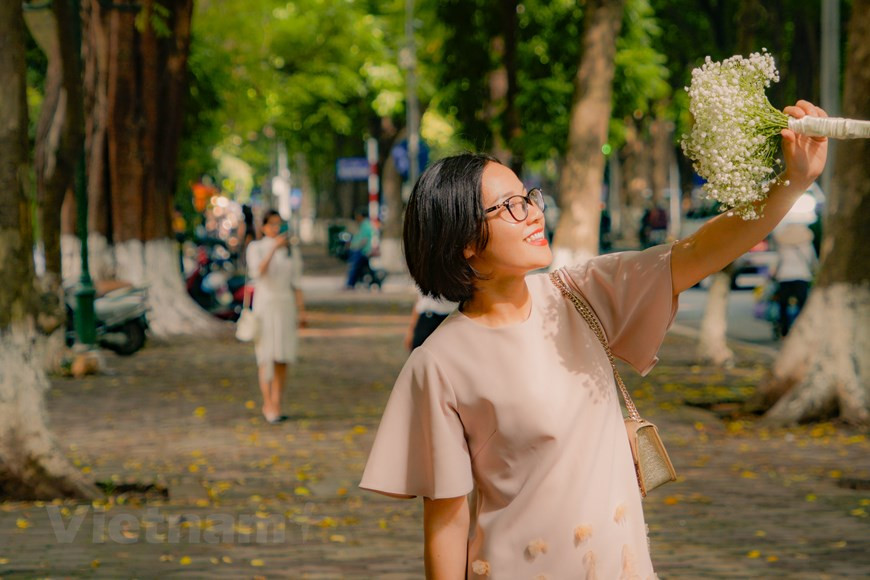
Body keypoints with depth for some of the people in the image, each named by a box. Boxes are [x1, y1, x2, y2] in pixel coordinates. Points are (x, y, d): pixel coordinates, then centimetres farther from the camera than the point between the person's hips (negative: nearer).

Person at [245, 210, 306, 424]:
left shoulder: (291, 252, 11)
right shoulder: (256, 248, 2)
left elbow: (295, 283, 10)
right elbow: (258, 272, -17)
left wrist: (301, 310, 3)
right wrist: (274, 248, -26)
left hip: (286, 306, 3)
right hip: (265, 304, -3)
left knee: (283, 360, 2)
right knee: (267, 357, -9)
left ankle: (276, 405, 8)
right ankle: (268, 405, -8)